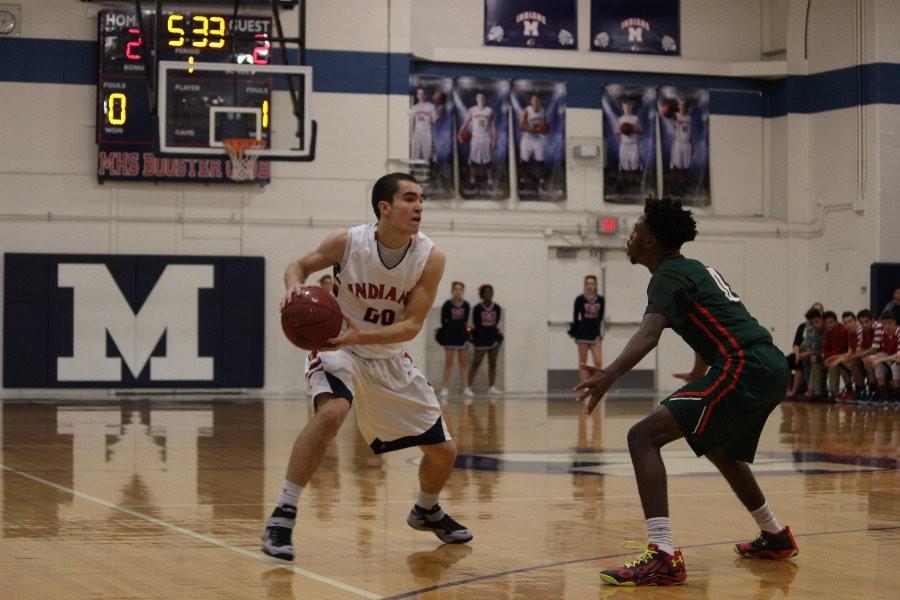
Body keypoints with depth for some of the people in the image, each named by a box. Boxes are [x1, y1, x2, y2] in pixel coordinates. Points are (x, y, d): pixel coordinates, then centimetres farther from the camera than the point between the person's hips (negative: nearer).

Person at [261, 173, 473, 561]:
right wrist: (294, 287, -26)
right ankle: (282, 516, -28)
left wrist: (361, 335, -34)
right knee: (332, 413, -36)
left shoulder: (430, 258, -15)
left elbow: (412, 325, -18)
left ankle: (426, 511, 40)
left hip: (390, 359, 4)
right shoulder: (347, 242, -19)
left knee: (443, 450, 6)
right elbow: (300, 265, -2)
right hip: (338, 348, -4)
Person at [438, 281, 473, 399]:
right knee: (448, 363, 2)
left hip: (462, 336, 3)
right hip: (450, 336, -3)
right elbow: (443, 321, -5)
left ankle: (466, 388, 8)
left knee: (464, 363, 5)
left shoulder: (466, 305, 0)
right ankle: (445, 388, 6)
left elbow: (465, 320, 7)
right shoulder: (447, 305, -7)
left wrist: (464, 327, -6)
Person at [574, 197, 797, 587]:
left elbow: (648, 335, -23)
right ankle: (775, 537, 49)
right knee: (720, 449, 35)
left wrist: (608, 377, -37)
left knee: (644, 436, -14)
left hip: (743, 368, -10)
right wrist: (698, 375, 60)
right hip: (773, 367, 10)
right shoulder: (696, 269, 25)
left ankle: (663, 558, -26)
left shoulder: (669, 276, -3)